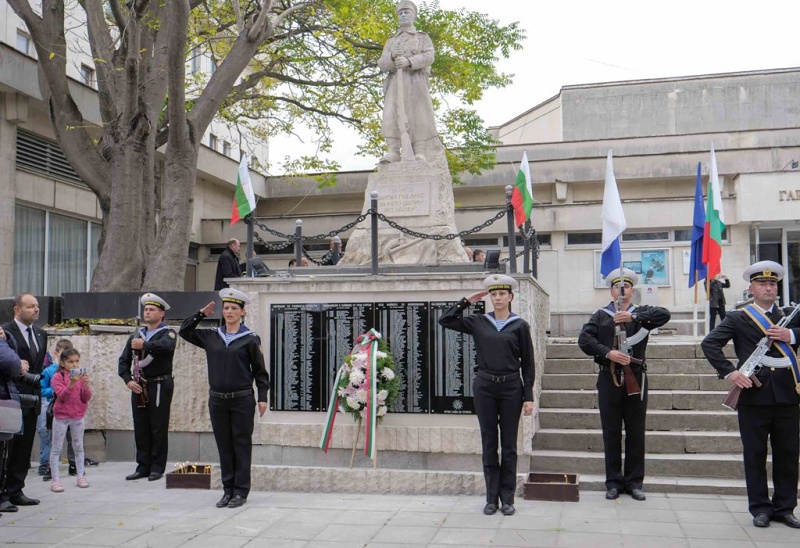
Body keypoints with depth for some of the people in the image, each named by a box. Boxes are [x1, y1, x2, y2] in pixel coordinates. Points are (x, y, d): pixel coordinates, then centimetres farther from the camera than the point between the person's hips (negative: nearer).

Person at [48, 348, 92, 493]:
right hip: (61, 417, -3)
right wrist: (71, 384, -32)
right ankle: (56, 479, 3)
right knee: (56, 448, 0)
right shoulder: (58, 377, -8)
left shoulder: (82, 375, 2)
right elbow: (62, 396, -18)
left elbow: (87, 397, -3)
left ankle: (81, 475, 18)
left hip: (78, 416, 3)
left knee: (79, 447, 10)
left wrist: (86, 385, -21)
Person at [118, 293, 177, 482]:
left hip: (160, 386, -5)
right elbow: (124, 360, 14)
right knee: (140, 429, 7)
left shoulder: (168, 333, -1)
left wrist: (144, 345, -34)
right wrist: (128, 380, 0)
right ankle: (143, 467, 15)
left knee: (159, 428, -2)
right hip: (138, 387, 5)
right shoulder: (136, 335, 16)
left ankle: (157, 468, 6)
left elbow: (167, 345, -25)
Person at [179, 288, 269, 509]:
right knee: (224, 446, 10)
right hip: (217, 400, 4)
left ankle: (241, 491, 10)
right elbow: (185, 331, 19)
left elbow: (260, 371, -1)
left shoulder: (250, 339, -3)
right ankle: (228, 490, 19)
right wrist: (202, 314, 10)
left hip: (242, 400, -4)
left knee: (242, 445, 3)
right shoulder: (211, 337, 7)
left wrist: (262, 397, -7)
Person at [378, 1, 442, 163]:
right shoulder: (391, 42, 25)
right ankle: (393, 153, -21)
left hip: (416, 81, -2)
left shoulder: (423, 37, 17)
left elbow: (429, 57, -3)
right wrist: (393, 56, -11)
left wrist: (408, 61, -19)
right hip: (395, 82, 2)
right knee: (392, 115, -14)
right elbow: (382, 65, 12)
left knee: (418, 116, -12)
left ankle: (420, 154, -16)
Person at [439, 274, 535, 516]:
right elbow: (445, 320, 4)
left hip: (511, 387, -1)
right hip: (484, 387, 1)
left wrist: (528, 397, -3)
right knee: (489, 442, 7)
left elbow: (527, 363, 1)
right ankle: (492, 497, 16)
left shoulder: (520, 325, 0)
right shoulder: (478, 322, 4)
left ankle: (507, 498, 15)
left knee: (509, 444, 6)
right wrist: (467, 302, 0)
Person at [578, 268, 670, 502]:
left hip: (636, 379, 0)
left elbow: (664, 314, -14)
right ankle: (614, 482, 14)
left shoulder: (641, 313, 7)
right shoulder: (601, 316, 8)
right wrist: (608, 353, -18)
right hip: (609, 379, 0)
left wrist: (633, 317, -25)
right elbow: (584, 339, -5)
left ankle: (634, 482, 16)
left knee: (636, 432, 6)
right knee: (611, 433, 5)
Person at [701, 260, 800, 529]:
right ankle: (760, 508, 14)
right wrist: (729, 372, -13)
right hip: (754, 393, -3)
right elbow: (709, 343, -4)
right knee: (755, 454, 4)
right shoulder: (738, 318, 3)